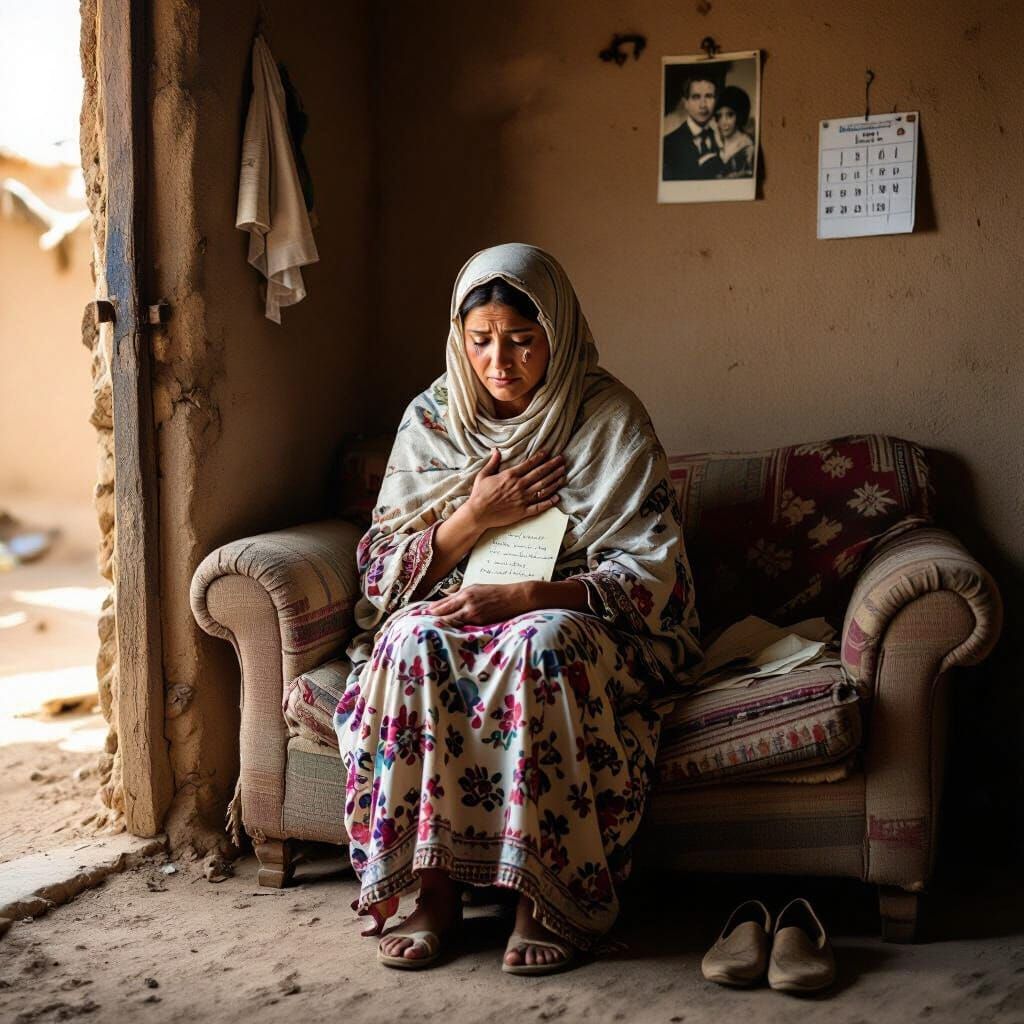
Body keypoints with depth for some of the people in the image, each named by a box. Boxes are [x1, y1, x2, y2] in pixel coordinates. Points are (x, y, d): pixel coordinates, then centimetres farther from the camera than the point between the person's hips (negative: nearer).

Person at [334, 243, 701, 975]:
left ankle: (550, 900, -27)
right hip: (457, 612, 3)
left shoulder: (610, 417, -7)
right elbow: (384, 574, 1)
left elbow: (652, 572, -12)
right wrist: (474, 516, -17)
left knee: (542, 643, -37)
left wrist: (524, 597, -25)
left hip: (576, 619, -2)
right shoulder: (432, 417, 2)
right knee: (413, 638, -32)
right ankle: (436, 893, -24)